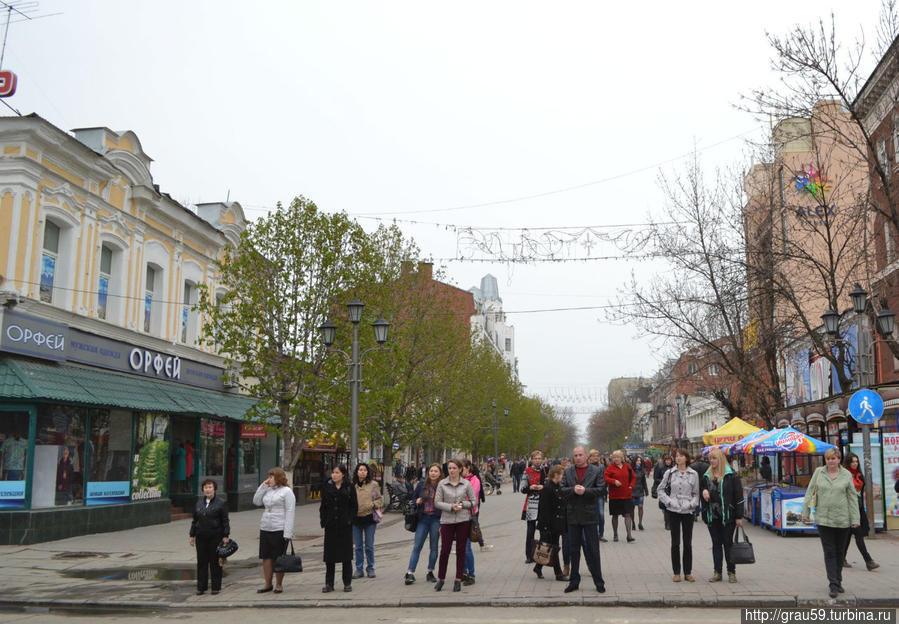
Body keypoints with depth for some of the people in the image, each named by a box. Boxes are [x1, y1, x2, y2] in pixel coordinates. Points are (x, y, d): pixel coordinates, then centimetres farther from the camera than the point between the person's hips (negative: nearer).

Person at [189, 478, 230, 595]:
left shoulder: (221, 503, -1)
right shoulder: (199, 503, 12)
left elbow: (225, 521, -3)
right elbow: (195, 520, 16)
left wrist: (225, 536, -9)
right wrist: (192, 535, 12)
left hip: (215, 537, -4)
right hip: (201, 537, 4)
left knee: (215, 562, 2)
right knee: (201, 561, 6)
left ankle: (216, 587, 10)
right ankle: (201, 587, 15)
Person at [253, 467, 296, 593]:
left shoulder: (286, 491, -5)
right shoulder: (268, 491, 14)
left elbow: (290, 513, -10)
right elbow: (256, 501, 15)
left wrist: (288, 533, -16)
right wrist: (263, 486, 7)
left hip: (279, 530, -6)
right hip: (265, 529, 6)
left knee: (278, 558, 1)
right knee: (266, 557, 7)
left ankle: (278, 585, 12)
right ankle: (268, 584, 18)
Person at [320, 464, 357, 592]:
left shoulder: (349, 487, 0)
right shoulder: (327, 488, 6)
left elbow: (354, 506, 2)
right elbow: (323, 506, 8)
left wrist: (350, 520, -8)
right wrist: (323, 521, -4)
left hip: (345, 526, -2)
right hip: (331, 526, 2)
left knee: (346, 554, 4)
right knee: (330, 555, 4)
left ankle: (347, 583, 13)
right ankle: (329, 584, 12)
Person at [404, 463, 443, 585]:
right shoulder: (422, 484, 4)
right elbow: (414, 497, 15)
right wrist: (417, 501, -9)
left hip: (436, 520, -2)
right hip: (423, 518, 2)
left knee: (434, 547, 8)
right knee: (416, 546, -2)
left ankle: (430, 573, 19)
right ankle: (410, 573, -3)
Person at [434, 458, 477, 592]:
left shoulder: (466, 484, 2)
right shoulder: (442, 484, 1)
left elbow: (474, 501, 5)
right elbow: (437, 502, 0)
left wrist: (463, 504, -13)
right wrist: (451, 507, -14)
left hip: (463, 520, 0)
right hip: (447, 520, 0)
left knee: (461, 550, 4)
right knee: (444, 550, -1)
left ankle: (458, 580, 13)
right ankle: (441, 579, 14)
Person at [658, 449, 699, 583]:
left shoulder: (693, 474, 3)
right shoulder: (669, 473, 2)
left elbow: (696, 493, 7)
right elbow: (661, 489, 7)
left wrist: (692, 504, -9)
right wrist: (668, 501, -6)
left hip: (688, 511, 0)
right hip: (673, 511, 0)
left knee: (688, 543, 5)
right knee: (675, 543, 4)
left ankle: (688, 572, 15)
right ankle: (676, 572, 11)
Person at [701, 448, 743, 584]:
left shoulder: (731, 475, -6)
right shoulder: (706, 476, 9)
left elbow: (738, 495, -6)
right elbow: (701, 487, 23)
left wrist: (739, 516, -9)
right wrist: (703, 491, -3)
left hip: (727, 516, -4)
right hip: (712, 516, 4)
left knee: (728, 543, 3)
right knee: (716, 544, 9)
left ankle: (731, 572, 13)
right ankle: (717, 572, 14)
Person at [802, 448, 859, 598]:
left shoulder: (846, 475, 2)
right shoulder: (818, 472, 3)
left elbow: (852, 497, 3)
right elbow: (810, 492, 7)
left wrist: (855, 519, -1)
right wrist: (805, 512, 4)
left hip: (842, 520, 1)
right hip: (823, 519, -1)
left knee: (839, 552, 11)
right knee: (829, 552, -3)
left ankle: (838, 582, 25)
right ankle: (833, 584, -3)